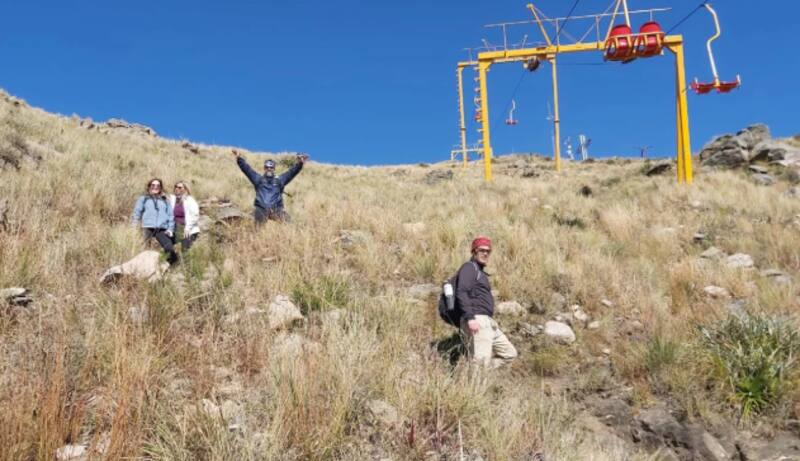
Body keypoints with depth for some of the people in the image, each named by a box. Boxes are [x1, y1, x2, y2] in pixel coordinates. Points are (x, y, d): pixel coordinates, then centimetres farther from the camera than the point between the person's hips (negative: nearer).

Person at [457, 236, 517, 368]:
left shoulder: (480, 272, 26)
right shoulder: (469, 267, -3)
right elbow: (461, 293, -17)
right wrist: (470, 318, -27)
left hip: (489, 323, 10)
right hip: (476, 320, -10)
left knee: (509, 354, 11)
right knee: (481, 362, -18)